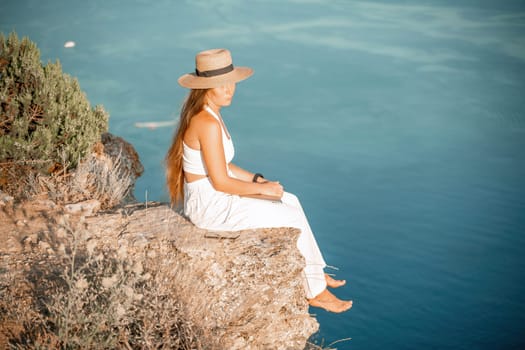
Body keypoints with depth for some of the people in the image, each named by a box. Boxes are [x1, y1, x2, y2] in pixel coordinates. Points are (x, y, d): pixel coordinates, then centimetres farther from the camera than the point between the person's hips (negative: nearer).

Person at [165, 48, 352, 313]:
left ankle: (314, 273, 20)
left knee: (290, 201, 13)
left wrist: (257, 179, 5)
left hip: (213, 195, 10)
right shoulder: (208, 124, -26)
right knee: (293, 218, -2)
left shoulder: (206, 114, 6)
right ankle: (315, 291, 14)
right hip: (211, 207, -10)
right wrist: (262, 189, -12)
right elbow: (221, 182, -24)